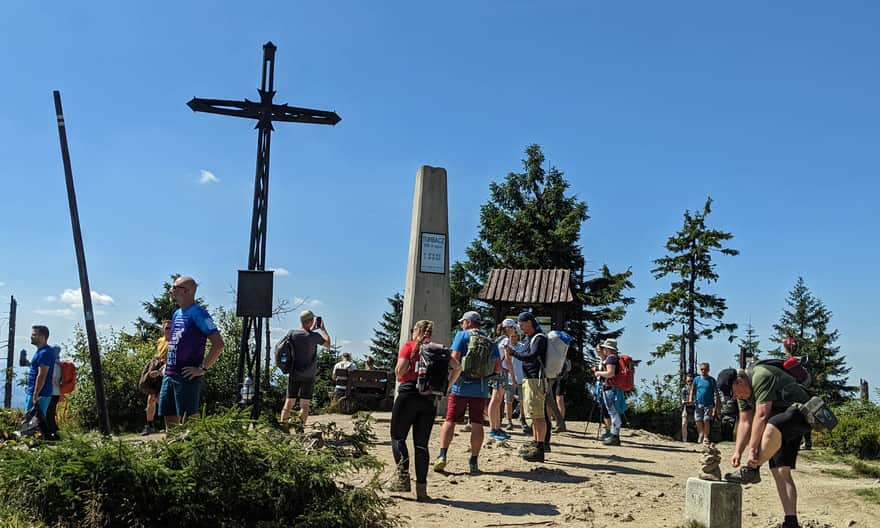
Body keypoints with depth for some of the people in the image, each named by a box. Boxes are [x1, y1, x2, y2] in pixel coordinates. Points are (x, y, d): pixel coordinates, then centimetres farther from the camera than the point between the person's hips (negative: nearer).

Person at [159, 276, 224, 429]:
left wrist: (203, 369, -18)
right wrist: (167, 364, 18)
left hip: (187, 377, -8)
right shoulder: (176, 314, 16)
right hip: (169, 375, 8)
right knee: (169, 418, 11)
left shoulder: (198, 313, -11)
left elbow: (218, 344, -18)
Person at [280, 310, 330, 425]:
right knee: (304, 404, 1)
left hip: (293, 374, 4)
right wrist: (322, 328, 13)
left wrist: (312, 329, 22)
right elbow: (327, 343, 5)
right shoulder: (313, 336, -12)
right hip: (308, 376, -3)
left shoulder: (291, 333, -2)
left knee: (289, 402, 8)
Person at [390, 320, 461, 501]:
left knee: (398, 437, 8)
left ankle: (403, 477, -7)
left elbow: (400, 370, -9)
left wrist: (398, 375, 12)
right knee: (421, 444, 8)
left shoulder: (409, 345, 3)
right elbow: (457, 367, 3)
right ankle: (421, 488, 4)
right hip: (430, 399, 4)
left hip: (409, 393, -4)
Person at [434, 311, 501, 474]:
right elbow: (498, 369, 9)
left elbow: (454, 358, -11)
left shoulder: (462, 335, 0)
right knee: (477, 424, 5)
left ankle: (442, 456, -8)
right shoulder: (490, 342, 12)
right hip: (481, 388, 3)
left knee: (450, 421, 2)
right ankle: (474, 462, 5)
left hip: (461, 386, -3)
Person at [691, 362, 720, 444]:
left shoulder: (712, 380, 2)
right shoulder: (697, 379, 6)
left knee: (706, 420, -7)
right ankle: (701, 434, 24)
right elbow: (692, 390, 12)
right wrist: (691, 399, -1)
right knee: (698, 421, 0)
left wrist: (716, 405, -2)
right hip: (698, 404, 2)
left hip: (708, 404, -2)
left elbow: (716, 393, 3)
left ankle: (706, 437, 7)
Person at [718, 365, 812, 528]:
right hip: (778, 428, 10)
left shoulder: (761, 377, -24)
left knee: (772, 427, -39)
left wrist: (752, 449, -27)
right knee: (780, 471, 1)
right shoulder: (742, 391, 6)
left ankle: (752, 470, -22)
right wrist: (738, 452, -3)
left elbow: (761, 416, -28)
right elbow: (745, 423, 6)